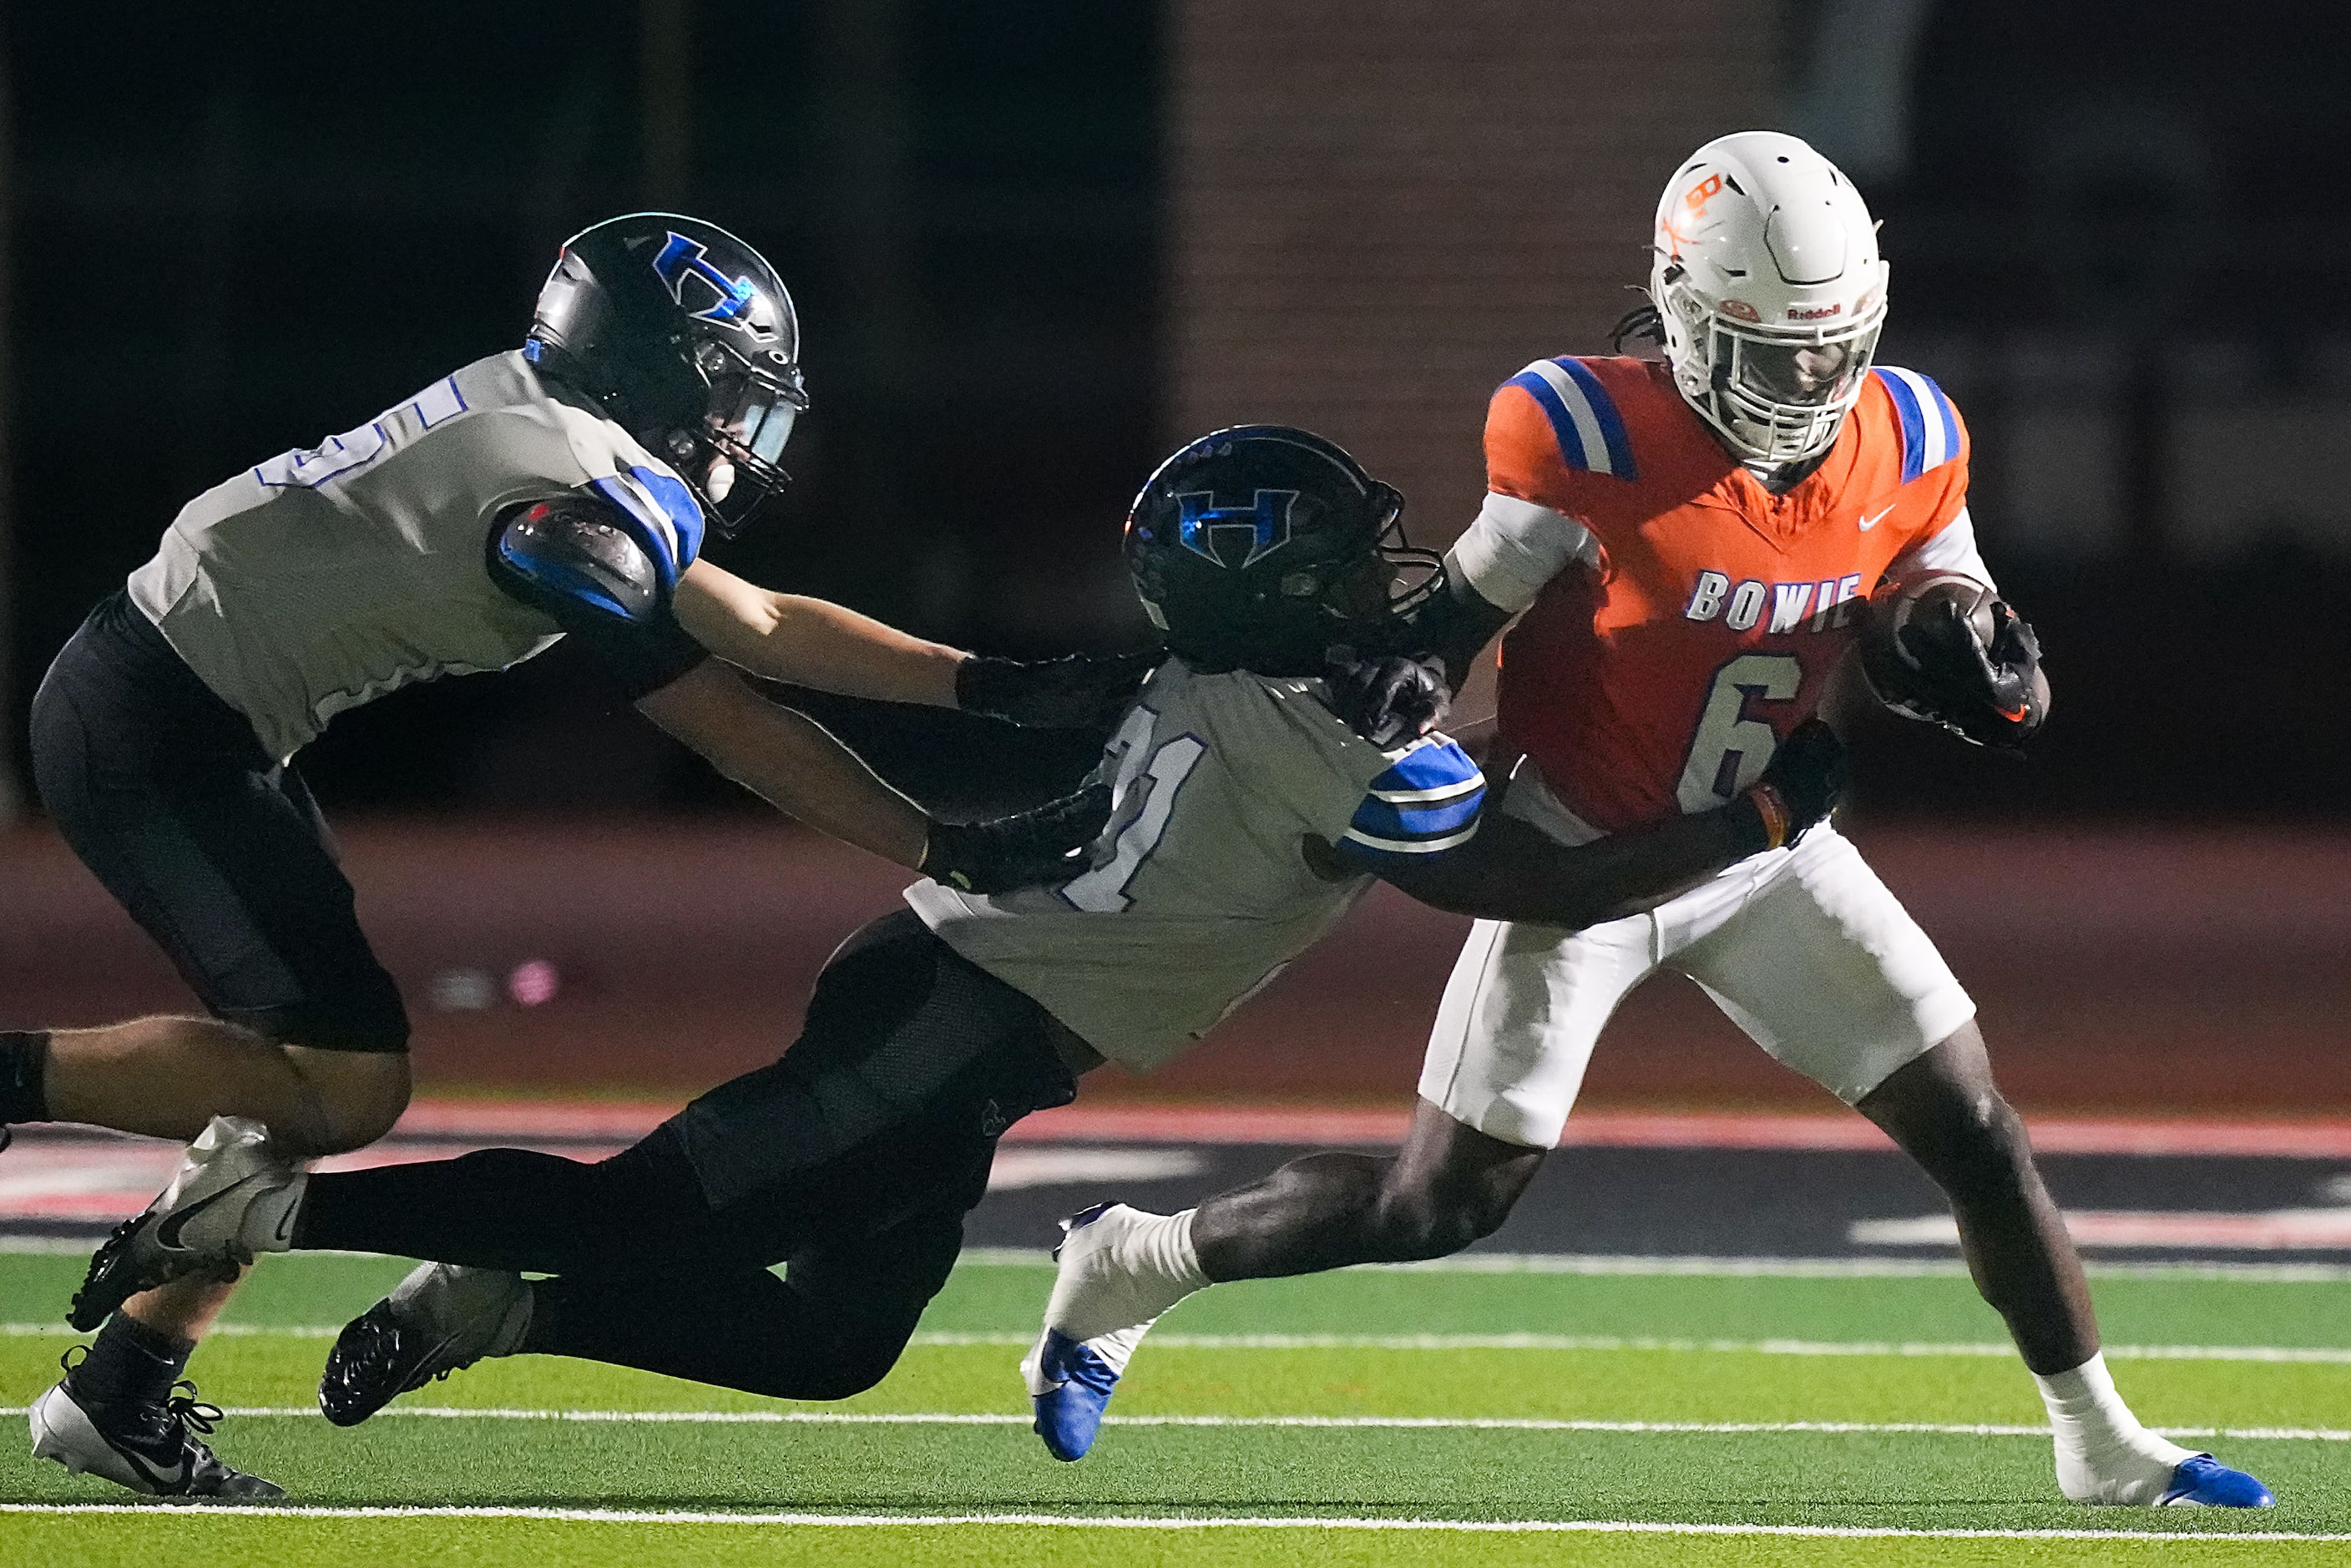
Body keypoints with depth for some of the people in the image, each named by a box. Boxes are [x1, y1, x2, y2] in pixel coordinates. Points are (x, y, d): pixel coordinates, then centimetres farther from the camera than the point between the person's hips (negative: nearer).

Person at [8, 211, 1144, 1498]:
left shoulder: (539, 420, 11)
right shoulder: (579, 500, -17)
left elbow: (751, 625, 13)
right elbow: (731, 727, -15)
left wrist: (996, 687, 10)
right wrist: (949, 851, -12)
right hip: (157, 737, -10)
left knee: (309, 1069, 10)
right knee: (342, 1083, -13)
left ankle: (126, 1393, 11)